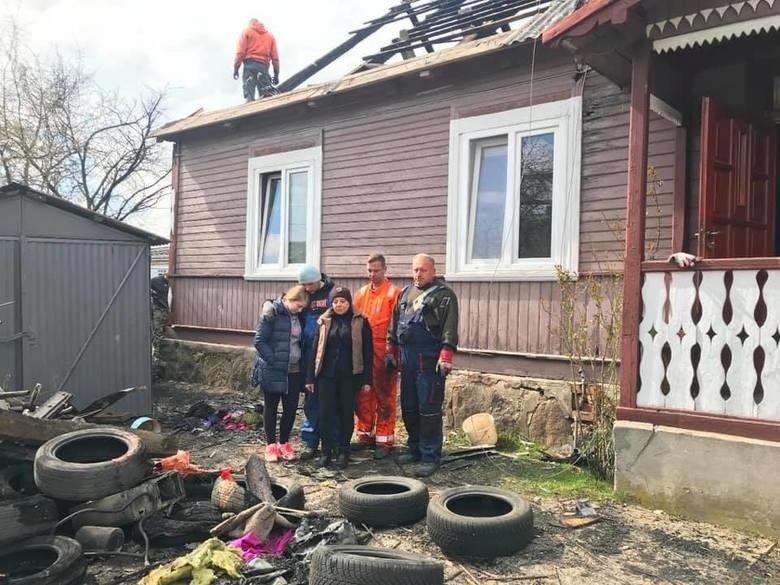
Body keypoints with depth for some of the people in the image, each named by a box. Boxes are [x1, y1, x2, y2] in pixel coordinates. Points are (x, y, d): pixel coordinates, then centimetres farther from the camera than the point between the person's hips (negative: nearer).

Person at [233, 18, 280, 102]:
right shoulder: (270, 35, 23)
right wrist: (276, 74, 11)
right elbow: (275, 56, 13)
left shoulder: (247, 31, 15)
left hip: (250, 65, -2)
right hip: (263, 66, 2)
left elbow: (240, 52, 2)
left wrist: (236, 68, 0)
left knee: (249, 95, -13)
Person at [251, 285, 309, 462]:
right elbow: (259, 341, -14)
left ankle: (284, 443, 24)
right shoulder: (272, 313, -12)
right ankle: (271, 445, 19)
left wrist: (302, 365, 4)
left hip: (294, 371, 5)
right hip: (273, 371, -5)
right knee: (271, 407, 8)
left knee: (291, 408, 8)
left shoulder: (297, 316, 7)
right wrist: (273, 361, -16)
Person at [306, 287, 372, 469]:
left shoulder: (360, 322, -1)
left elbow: (367, 351, -1)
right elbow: (315, 349, 7)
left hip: (349, 376, -2)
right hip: (326, 375, 2)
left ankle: (343, 451, 18)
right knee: (326, 412, 3)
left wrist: (367, 379, -5)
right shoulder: (324, 321, 6)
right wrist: (310, 377, 4)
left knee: (346, 412, 6)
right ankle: (326, 451, 15)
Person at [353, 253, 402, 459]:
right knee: (363, 396, 10)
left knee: (385, 397, 2)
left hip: (384, 352, -5)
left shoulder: (394, 293, -4)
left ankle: (384, 440, 10)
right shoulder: (360, 293, 14)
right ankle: (365, 435, 23)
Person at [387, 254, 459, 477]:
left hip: (429, 360, -7)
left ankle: (430, 456, 5)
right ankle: (415, 449, 28)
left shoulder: (444, 295, -4)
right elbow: (394, 325, 22)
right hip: (407, 359, 7)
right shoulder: (405, 293, 17)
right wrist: (390, 351, 18)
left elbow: (450, 329, -13)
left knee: (429, 409, -4)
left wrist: (446, 356, -21)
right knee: (408, 407, 14)